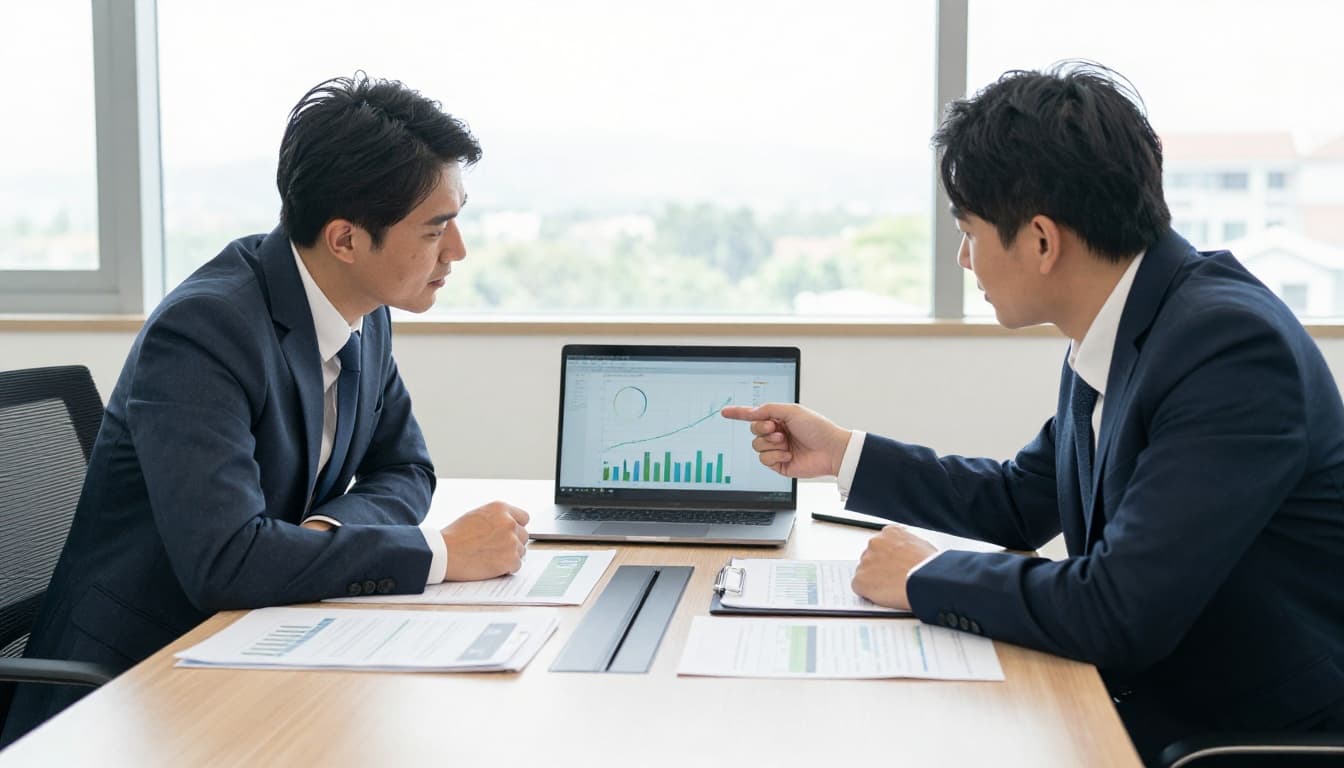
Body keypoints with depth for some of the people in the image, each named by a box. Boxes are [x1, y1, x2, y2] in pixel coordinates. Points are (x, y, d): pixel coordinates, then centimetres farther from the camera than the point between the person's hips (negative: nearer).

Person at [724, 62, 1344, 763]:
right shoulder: (1107, 335, 2)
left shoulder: (1232, 345, -25)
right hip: (1139, 706, 7)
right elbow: (1021, 504, 18)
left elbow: (1121, 614, -29)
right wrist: (840, 454, 13)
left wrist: (925, 576, -15)